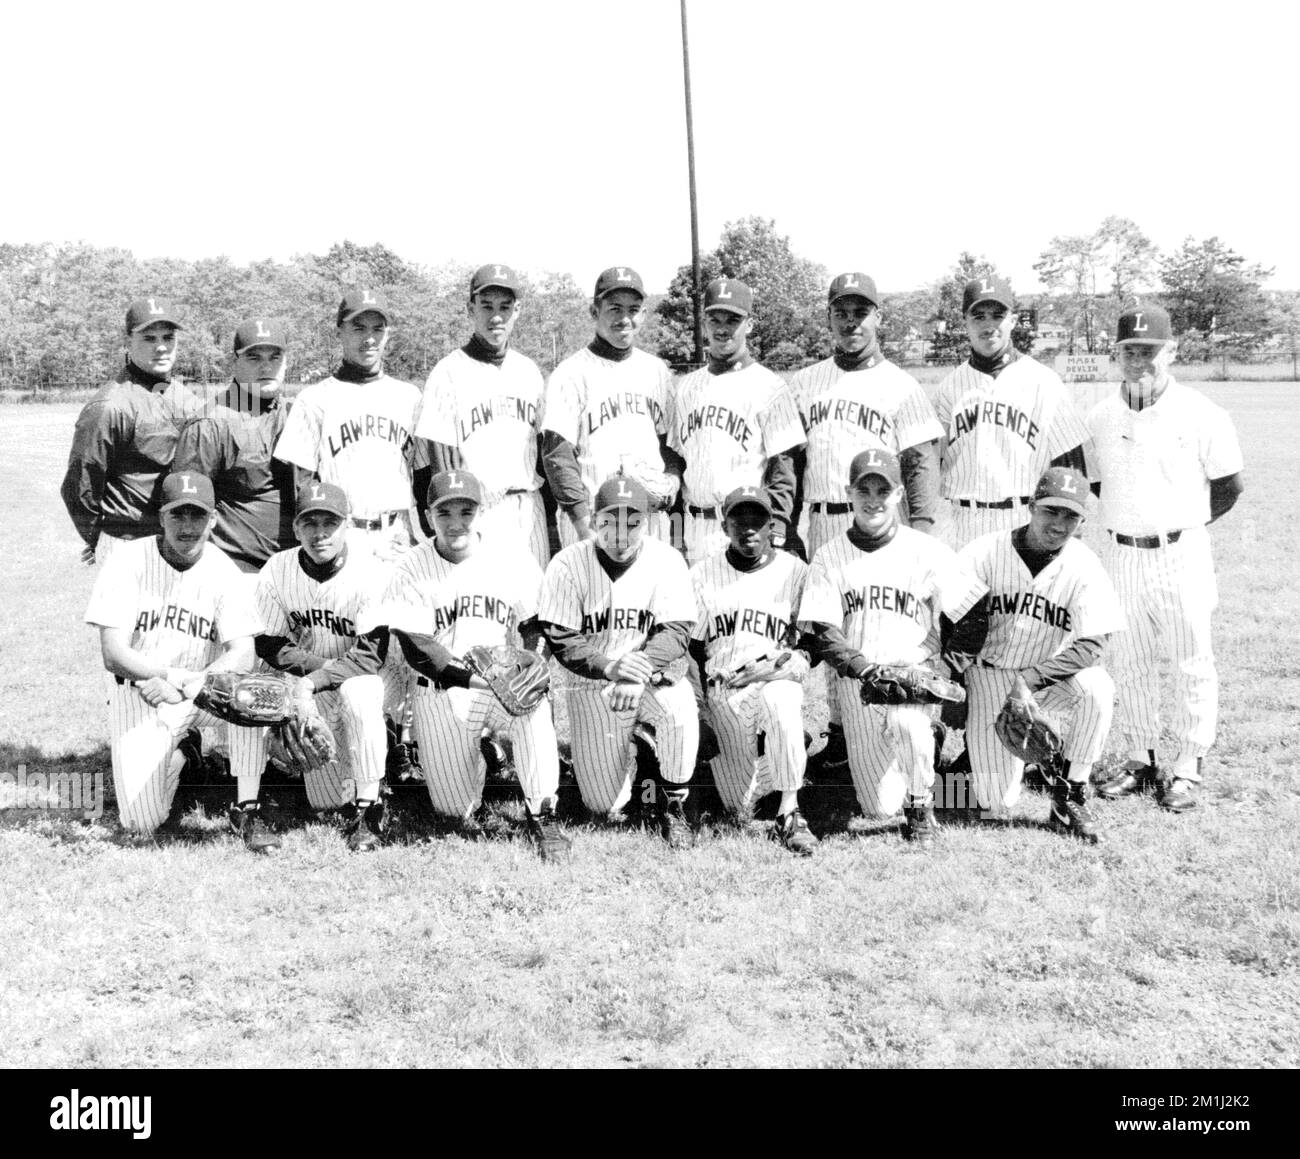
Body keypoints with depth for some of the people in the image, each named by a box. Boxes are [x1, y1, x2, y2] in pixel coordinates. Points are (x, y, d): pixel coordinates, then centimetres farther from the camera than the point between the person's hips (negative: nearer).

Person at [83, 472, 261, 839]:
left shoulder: (222, 570, -5)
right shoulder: (129, 559, -9)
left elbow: (243, 656, -14)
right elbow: (113, 654, -14)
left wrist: (186, 685, -29)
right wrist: (180, 676, -23)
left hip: (202, 694, 1)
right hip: (138, 692, -1)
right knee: (141, 824, -12)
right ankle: (174, 760, 21)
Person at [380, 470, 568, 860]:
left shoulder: (512, 557, -1)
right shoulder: (412, 570, -5)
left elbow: (535, 627, 4)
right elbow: (416, 649, -13)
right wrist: (477, 677, -26)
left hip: (506, 682, 0)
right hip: (442, 692, 0)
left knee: (536, 708, -35)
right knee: (455, 809, -1)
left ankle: (542, 816, -20)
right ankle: (475, 757, 35)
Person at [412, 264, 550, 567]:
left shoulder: (529, 371, 13)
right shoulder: (449, 374, -3)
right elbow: (433, 464, -7)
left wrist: (552, 522, 12)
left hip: (530, 511, 5)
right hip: (475, 516, -5)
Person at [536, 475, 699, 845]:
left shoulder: (667, 561, -7)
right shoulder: (568, 565, -10)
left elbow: (676, 632, -12)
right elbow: (562, 641, -12)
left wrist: (641, 668, -31)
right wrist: (611, 667, -29)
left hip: (656, 678, 0)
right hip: (593, 684, 0)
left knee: (681, 712, -35)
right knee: (604, 805, -1)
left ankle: (672, 807, -7)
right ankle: (627, 749, 35)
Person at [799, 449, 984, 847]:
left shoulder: (928, 551, 2)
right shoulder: (830, 557, 4)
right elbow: (822, 634, -4)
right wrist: (863, 668, -21)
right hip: (855, 680, 1)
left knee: (907, 718, -38)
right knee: (881, 806, -4)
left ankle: (921, 808, -13)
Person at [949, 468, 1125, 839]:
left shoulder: (1084, 567, -11)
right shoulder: (987, 552, -12)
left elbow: (1090, 647, -15)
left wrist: (1031, 677, -20)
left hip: (1049, 677, 1)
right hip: (990, 673, -1)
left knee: (1097, 689, -34)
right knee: (996, 807, -9)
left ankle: (1068, 800, -14)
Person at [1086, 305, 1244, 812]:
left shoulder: (1201, 414, -7)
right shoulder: (1100, 417, 4)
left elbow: (1228, 486, 2)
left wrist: (1182, 524, 7)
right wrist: (1127, 520, 10)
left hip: (1181, 555, -4)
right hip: (1121, 555, 4)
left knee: (1191, 664, 3)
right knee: (1129, 664, 12)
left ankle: (1186, 767, 14)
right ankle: (1140, 759, 24)